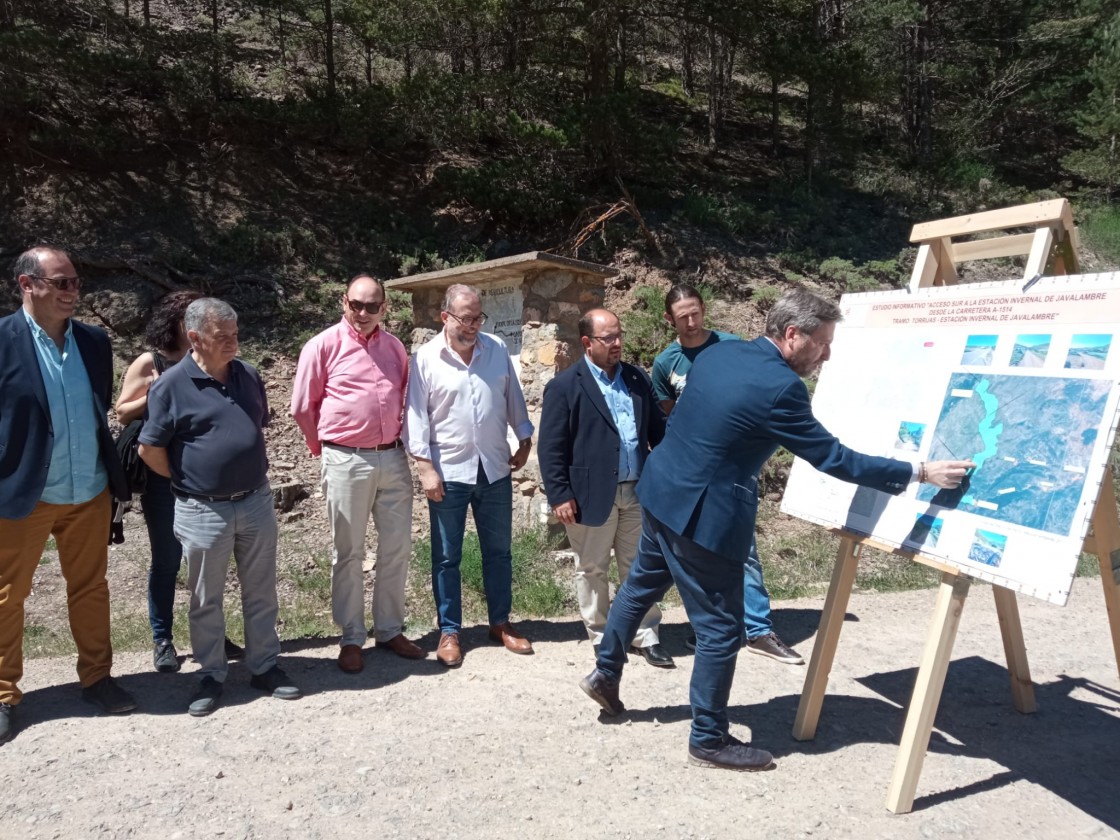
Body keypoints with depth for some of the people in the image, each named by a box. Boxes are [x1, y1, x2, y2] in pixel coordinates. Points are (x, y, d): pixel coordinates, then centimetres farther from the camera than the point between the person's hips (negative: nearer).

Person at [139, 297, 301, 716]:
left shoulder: (248, 375, 4)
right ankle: (211, 676, 27)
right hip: (203, 510, -4)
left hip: (256, 501, 4)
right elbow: (150, 449, -7)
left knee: (261, 592, 13)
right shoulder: (171, 384, -11)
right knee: (205, 599, 11)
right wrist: (187, 481, 0)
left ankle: (264, 666, 27)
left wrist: (252, 473, 13)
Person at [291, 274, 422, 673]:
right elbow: (303, 407, 1)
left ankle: (390, 630, 24)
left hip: (393, 458, 4)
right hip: (347, 461, -4)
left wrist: (399, 441, 14)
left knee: (397, 548, 9)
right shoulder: (324, 345, -4)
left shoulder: (394, 347, 9)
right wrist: (325, 448, 9)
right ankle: (351, 639, 18)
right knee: (348, 553, 6)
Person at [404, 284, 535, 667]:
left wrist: (525, 441, 10)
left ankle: (500, 622, 28)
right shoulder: (425, 359, -7)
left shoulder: (497, 349, 2)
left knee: (498, 551, 13)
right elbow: (417, 416, -8)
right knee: (446, 557, 8)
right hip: (449, 473, -3)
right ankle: (449, 631, 21)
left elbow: (513, 398, 11)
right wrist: (426, 469, -12)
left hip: (495, 469, 3)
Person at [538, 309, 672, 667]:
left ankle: (646, 637, 25)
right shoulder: (564, 386, -7)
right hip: (592, 495, -4)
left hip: (638, 491, 4)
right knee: (592, 570, 10)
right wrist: (559, 495, -13)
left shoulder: (637, 378, 9)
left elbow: (658, 429, 11)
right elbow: (551, 447, -9)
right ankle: (602, 638, 26)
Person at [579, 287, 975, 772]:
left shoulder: (719, 352, 4)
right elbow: (831, 457, -16)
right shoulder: (780, 386, -21)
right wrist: (920, 473, -9)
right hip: (701, 516, -9)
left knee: (642, 584, 27)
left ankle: (605, 674, 45)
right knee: (720, 629, 6)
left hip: (661, 491, 9)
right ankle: (708, 740, 21)